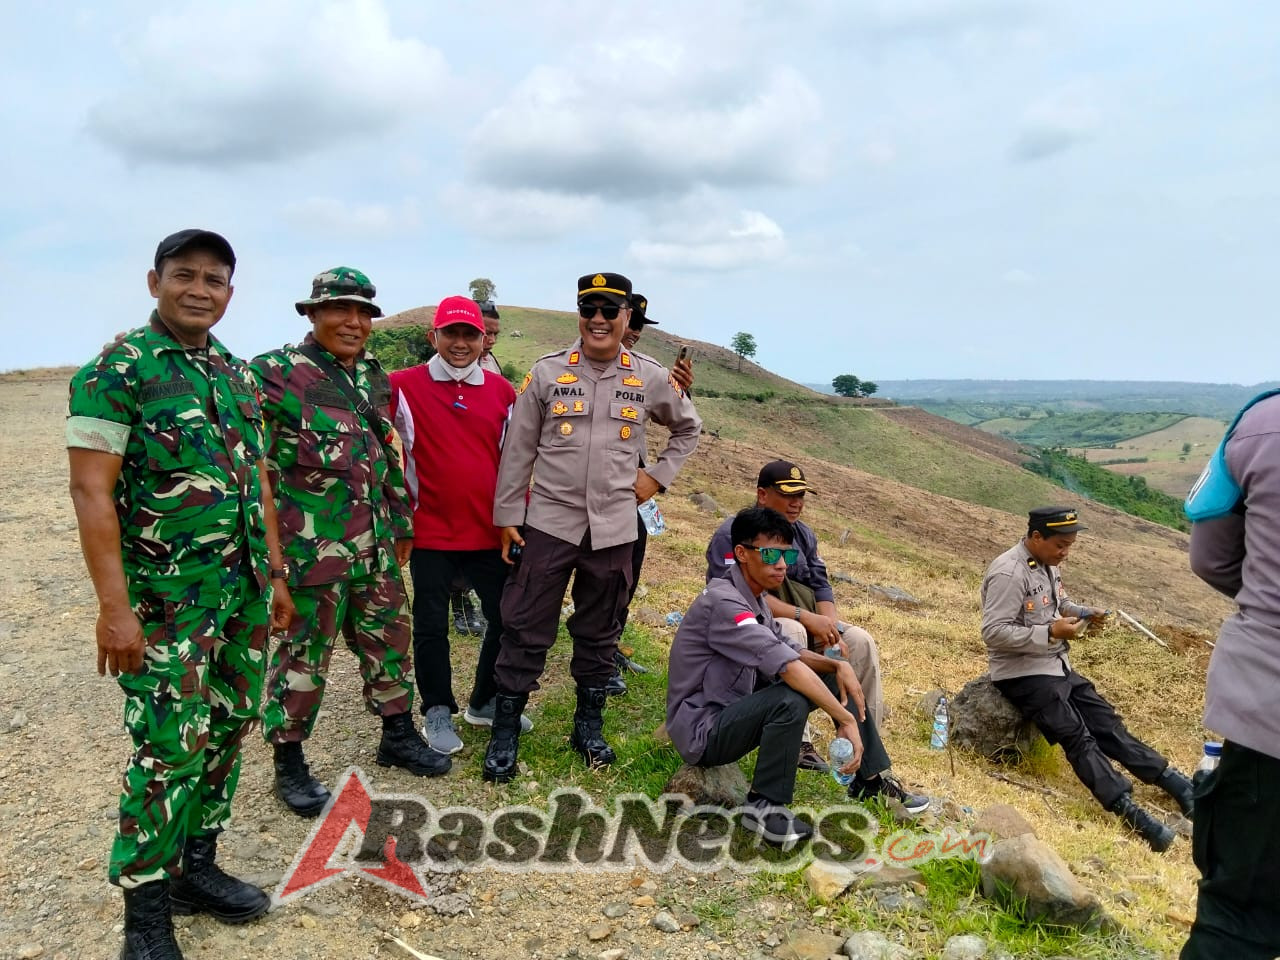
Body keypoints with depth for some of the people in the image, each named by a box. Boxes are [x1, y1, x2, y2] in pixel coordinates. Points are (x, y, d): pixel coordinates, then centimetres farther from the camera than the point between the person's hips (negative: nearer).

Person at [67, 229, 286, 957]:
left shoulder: (239, 375, 11)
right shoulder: (116, 370, -10)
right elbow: (91, 491, -14)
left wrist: (276, 574, 14)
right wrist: (114, 606, -18)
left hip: (245, 595, 7)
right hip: (166, 601, -7)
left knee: (227, 734, 14)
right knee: (169, 750, -2)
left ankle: (197, 868, 32)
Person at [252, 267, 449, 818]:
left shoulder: (374, 378, 12)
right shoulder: (276, 374, -10)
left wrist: (401, 521, 20)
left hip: (376, 547, 7)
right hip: (310, 549, -7)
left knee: (389, 642, 16)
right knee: (302, 656, 6)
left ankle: (397, 736, 34)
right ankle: (289, 764, 23)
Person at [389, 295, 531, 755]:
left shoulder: (502, 391, 5)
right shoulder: (404, 386, -5)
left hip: (490, 531, 3)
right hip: (430, 531, -3)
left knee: (507, 618, 10)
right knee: (431, 625, 8)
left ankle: (485, 702, 31)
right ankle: (437, 711, 27)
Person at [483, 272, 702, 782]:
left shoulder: (651, 379, 2)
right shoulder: (547, 373, -2)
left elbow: (688, 428, 20)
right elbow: (517, 449, 1)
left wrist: (658, 475, 9)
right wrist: (507, 516, 1)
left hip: (614, 528, 2)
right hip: (548, 521, -1)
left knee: (599, 633, 14)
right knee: (525, 630, 1)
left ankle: (589, 725, 32)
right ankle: (505, 733, 16)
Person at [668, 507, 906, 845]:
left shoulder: (754, 597, 6)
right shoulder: (725, 602, -25)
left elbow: (789, 650, 7)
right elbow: (786, 665, -31)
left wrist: (839, 665, -11)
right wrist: (846, 719, -30)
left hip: (736, 707, 10)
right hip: (703, 731, -10)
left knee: (833, 677, 7)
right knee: (791, 700, -34)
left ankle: (871, 780, 16)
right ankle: (763, 807, -18)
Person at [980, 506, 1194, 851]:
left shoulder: (1048, 565, 7)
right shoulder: (1009, 573, -21)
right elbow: (994, 632, -24)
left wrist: (1083, 612, 1)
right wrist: (1051, 632, -26)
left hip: (1057, 666, 9)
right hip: (1023, 673, -9)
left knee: (1107, 722, 5)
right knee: (1077, 736, -18)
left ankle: (1172, 782, 8)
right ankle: (1129, 811, -25)